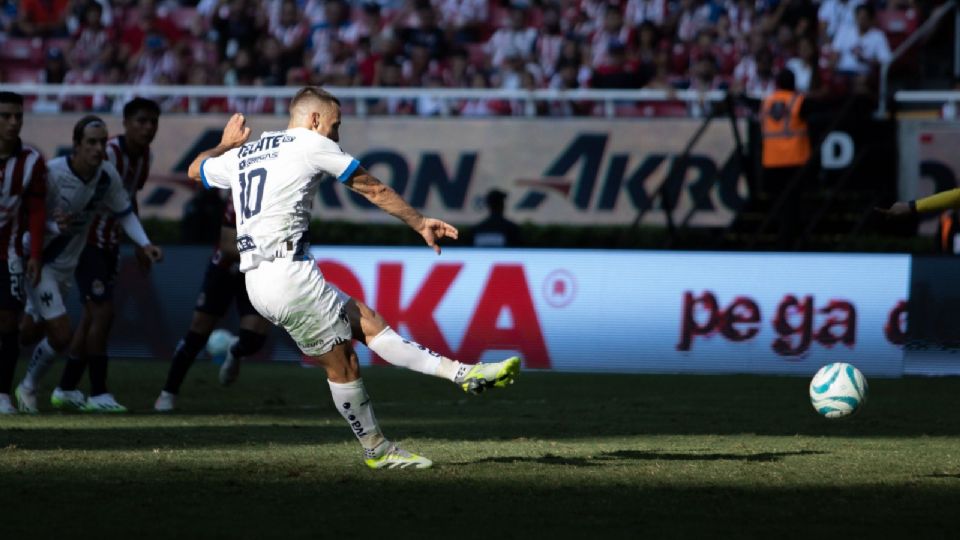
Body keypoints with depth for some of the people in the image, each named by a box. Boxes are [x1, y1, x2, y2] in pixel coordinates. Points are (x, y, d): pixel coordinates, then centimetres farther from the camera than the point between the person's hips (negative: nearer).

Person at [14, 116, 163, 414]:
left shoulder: (107, 175, -8)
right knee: (61, 334, -12)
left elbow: (124, 212, 6)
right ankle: (29, 386, 13)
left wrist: (144, 244, -8)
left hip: (67, 264, 6)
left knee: (29, 334, 13)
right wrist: (55, 226, -36)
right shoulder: (52, 173, -25)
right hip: (39, 262, -6)